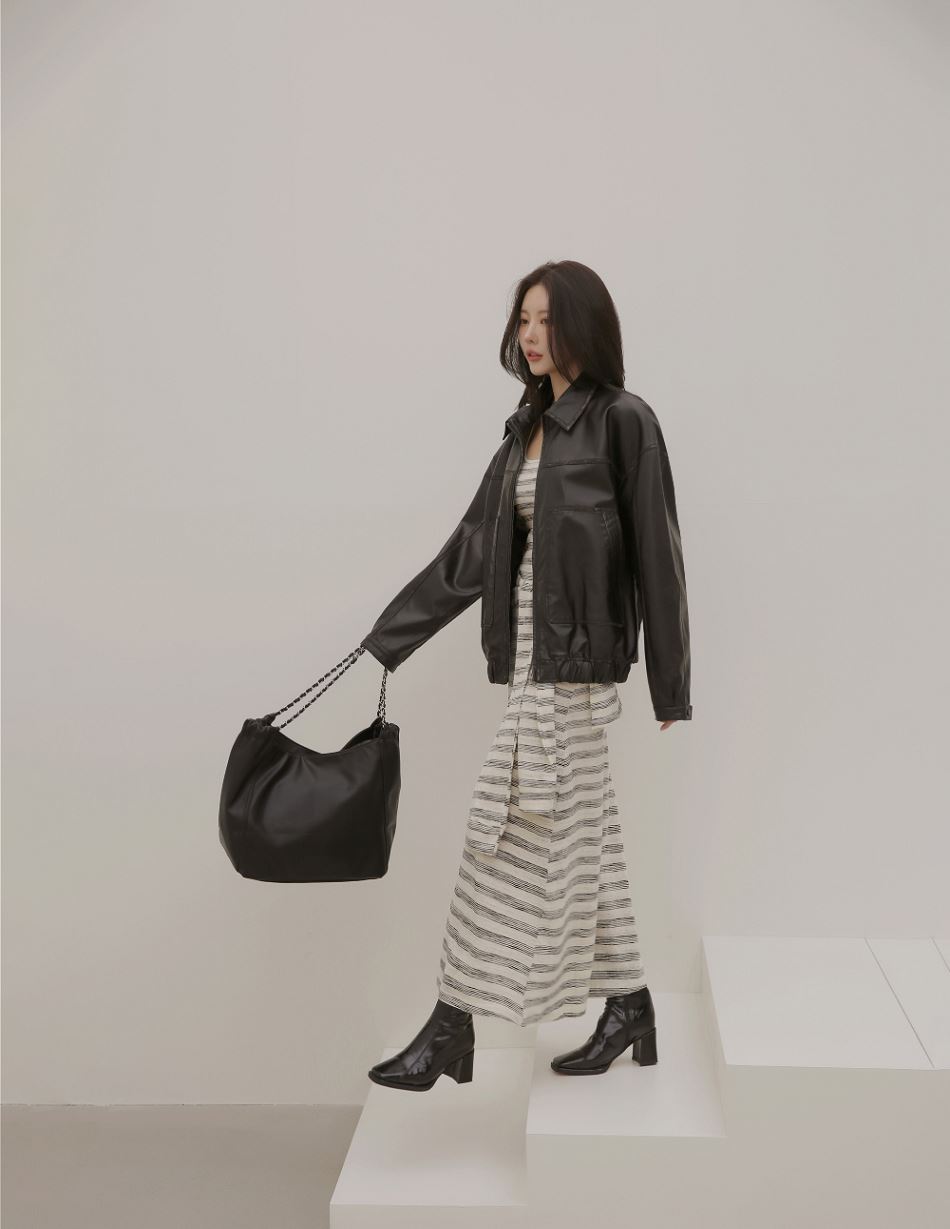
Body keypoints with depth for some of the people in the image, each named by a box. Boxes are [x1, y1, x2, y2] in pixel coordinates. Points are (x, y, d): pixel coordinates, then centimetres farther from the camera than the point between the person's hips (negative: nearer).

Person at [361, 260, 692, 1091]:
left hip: (573, 661, -8)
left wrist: (670, 685, -9)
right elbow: (473, 550, 13)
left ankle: (453, 1030, 7)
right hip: (539, 656, 8)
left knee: (511, 840, -3)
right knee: (582, 838, 13)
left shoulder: (624, 421, -8)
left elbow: (655, 554, -9)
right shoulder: (530, 427, 14)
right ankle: (630, 1011, 25)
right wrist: (385, 640, 10)